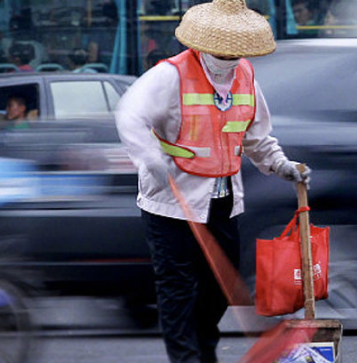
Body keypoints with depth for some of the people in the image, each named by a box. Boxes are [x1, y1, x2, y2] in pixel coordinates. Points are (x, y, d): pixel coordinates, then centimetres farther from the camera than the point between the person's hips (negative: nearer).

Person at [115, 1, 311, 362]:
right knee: (177, 285, -5)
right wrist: (153, 159, -43)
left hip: (224, 200, 6)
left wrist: (281, 165, 11)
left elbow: (255, 136, 23)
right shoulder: (171, 75, -15)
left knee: (222, 279, 14)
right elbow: (132, 116, -30)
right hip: (174, 200, -6)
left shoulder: (245, 77, 8)